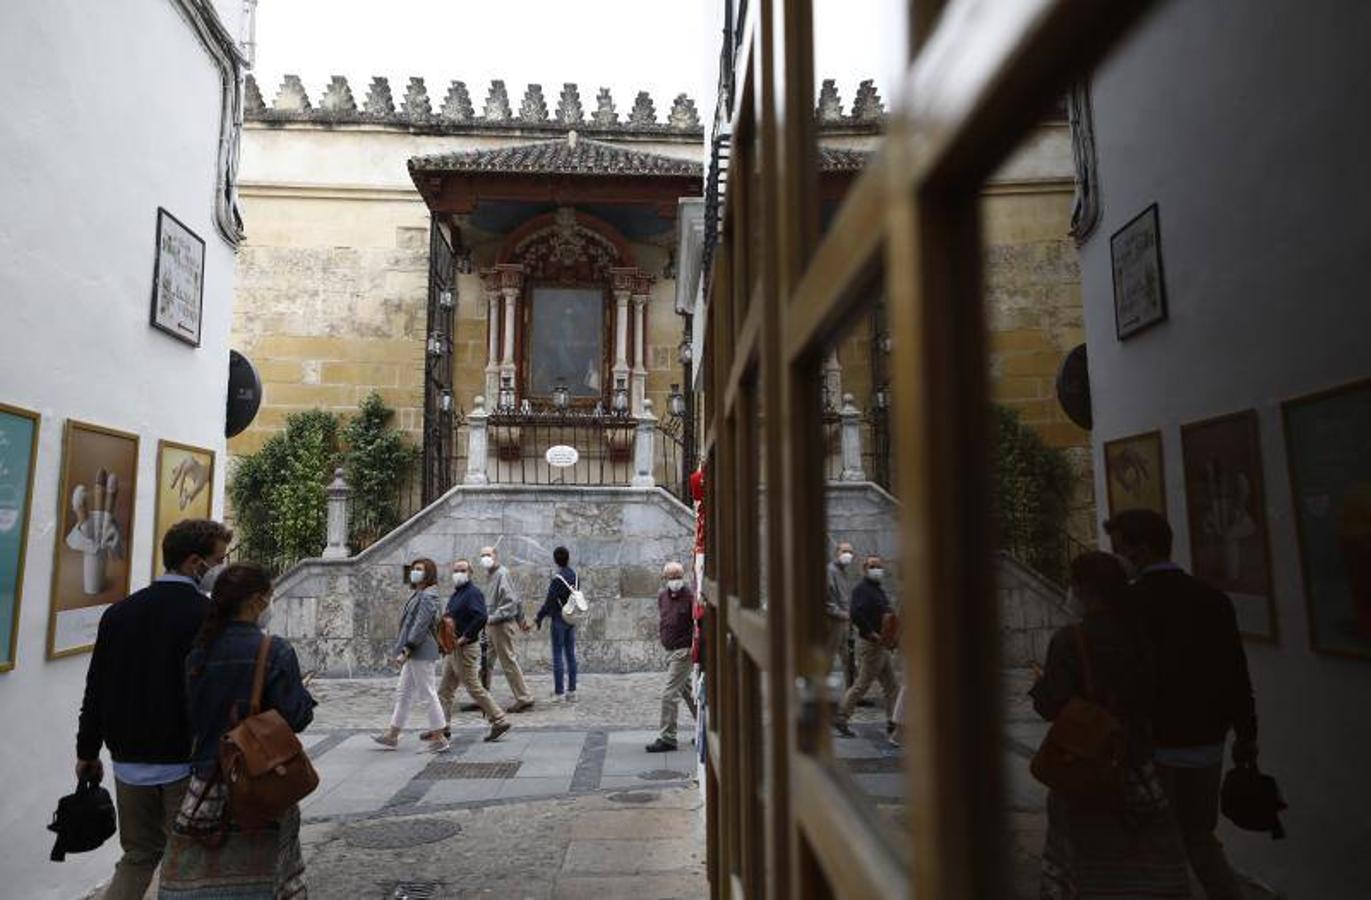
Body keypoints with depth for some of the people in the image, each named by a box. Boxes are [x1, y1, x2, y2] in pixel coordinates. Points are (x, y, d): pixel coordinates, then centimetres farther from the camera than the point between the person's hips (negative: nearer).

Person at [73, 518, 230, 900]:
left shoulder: (119, 611, 4)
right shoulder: (207, 616, -16)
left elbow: (96, 688, 10)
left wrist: (87, 751, 20)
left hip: (129, 762, 6)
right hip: (185, 764, -6)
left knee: (138, 855, 20)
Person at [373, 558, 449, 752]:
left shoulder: (427, 596, -16)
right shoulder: (418, 594, 15)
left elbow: (420, 627, -22)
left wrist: (405, 651, -23)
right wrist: (404, 651, 18)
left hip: (421, 652, -10)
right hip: (414, 653, 10)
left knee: (427, 694, -3)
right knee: (403, 692, 16)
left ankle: (440, 738, 5)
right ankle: (392, 735, 26)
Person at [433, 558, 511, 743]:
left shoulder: (473, 593, -16)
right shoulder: (456, 594, 14)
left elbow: (481, 618, -29)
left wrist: (464, 637, -22)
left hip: (466, 649, -10)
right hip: (452, 650, 10)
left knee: (474, 688, -4)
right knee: (445, 689, 14)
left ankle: (499, 721, 4)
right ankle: (442, 726, 24)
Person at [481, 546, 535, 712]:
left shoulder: (502, 574, -14)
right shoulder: (491, 574, 14)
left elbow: (511, 602, -21)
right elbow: (515, 600, 20)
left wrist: (493, 618, -24)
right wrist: (521, 620, 24)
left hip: (502, 625, -9)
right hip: (492, 626, 9)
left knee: (509, 662, -3)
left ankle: (524, 699, 6)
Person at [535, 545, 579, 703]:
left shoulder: (557, 578, -16)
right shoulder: (575, 576, 4)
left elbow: (549, 601, -16)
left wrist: (539, 617, -5)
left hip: (559, 619, -6)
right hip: (572, 618, 6)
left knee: (558, 655, -1)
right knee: (570, 655, 10)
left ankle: (558, 692, 2)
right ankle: (572, 691, 13)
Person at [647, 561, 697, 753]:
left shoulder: (690, 596, -15)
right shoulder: (662, 595, 7)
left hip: (684, 651, -8)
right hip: (669, 651, 8)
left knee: (669, 694, -8)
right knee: (687, 690, 18)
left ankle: (667, 739, 1)